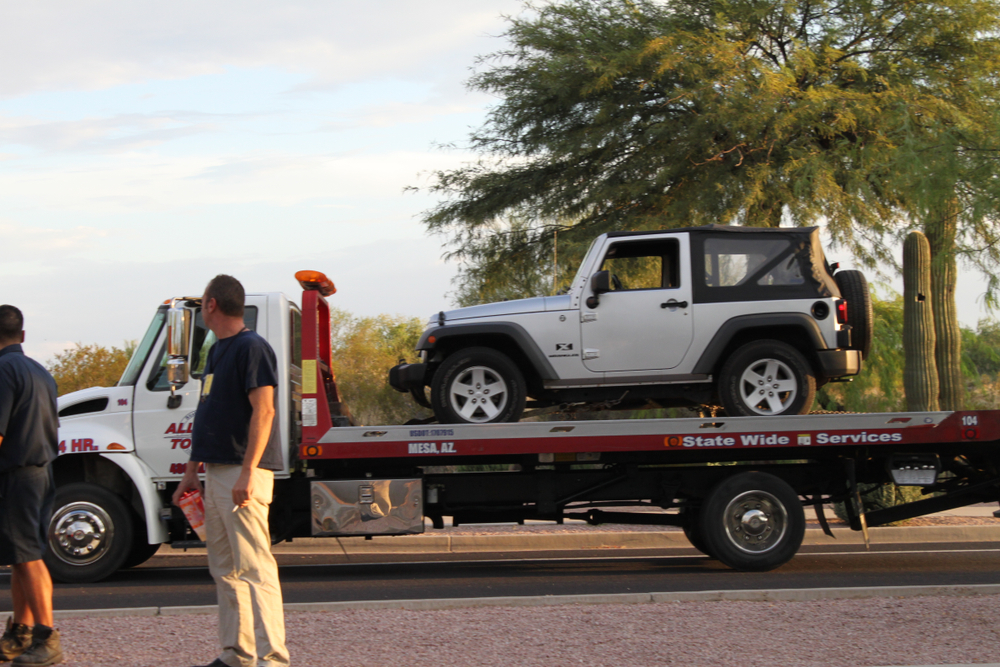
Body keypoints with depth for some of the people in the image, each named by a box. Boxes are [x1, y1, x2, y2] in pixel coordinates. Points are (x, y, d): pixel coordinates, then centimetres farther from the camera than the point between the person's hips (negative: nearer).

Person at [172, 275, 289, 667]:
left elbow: (263, 411, -19)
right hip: (216, 473, 10)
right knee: (225, 569, 12)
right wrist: (190, 470, 21)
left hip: (243, 474, -10)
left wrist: (247, 472, -25)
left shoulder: (251, 348, -11)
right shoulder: (217, 351, 19)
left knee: (254, 567, -12)